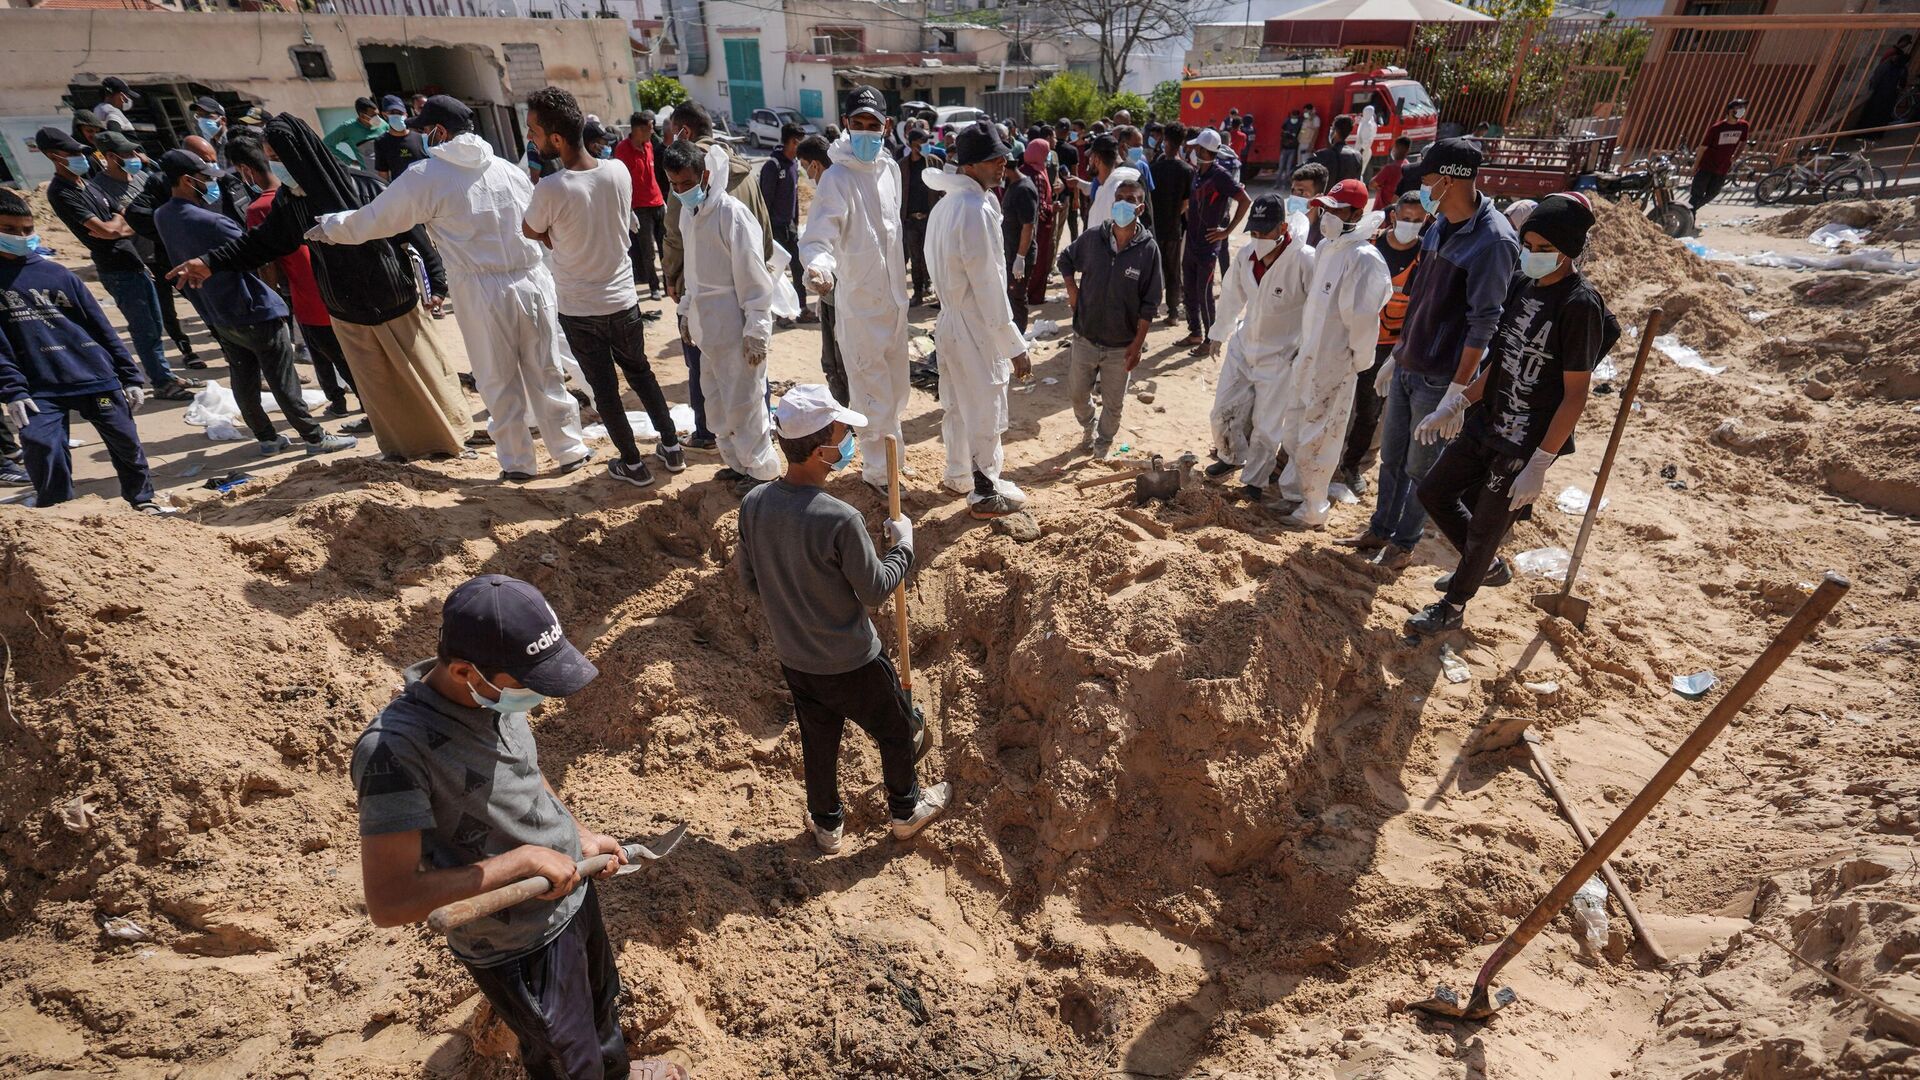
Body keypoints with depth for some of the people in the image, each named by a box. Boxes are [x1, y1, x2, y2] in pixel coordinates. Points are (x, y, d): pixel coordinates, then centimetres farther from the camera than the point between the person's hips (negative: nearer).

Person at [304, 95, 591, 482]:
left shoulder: (426, 176, -2)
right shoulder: (506, 168, 10)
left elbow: (374, 219, 7)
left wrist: (329, 226, 23)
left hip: (482, 291, -3)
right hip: (534, 281, 4)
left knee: (499, 383, 9)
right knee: (545, 374, 11)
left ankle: (517, 462, 18)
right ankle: (571, 451, 19)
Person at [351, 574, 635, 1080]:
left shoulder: (495, 693, -12)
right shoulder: (395, 749, -33)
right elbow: (389, 903, -33)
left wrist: (580, 837, 3)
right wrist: (521, 859, -31)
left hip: (575, 892, 7)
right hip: (518, 949, -7)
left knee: (603, 1004, 33)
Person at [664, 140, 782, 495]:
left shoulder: (731, 212, -16)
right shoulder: (688, 212, 10)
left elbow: (753, 276, -16)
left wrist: (756, 330, -17)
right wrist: (688, 310, 19)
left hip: (734, 325, -9)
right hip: (706, 324, 9)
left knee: (742, 403, -1)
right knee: (716, 400, 16)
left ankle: (761, 470, 15)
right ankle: (736, 463, 31)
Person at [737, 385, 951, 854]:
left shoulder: (753, 504, -12)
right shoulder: (840, 520, -32)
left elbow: (750, 579, 2)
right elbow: (875, 591, -19)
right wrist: (902, 544, -4)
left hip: (793, 657, 6)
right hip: (851, 661, -5)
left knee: (818, 741, 26)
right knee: (897, 731, 22)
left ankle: (826, 824, 47)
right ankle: (905, 810, 44)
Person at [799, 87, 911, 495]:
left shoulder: (890, 168, 5)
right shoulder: (837, 178, -16)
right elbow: (817, 239, -23)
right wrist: (819, 266, -46)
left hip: (893, 296, 7)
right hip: (860, 303, -7)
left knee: (896, 386, 19)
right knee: (874, 392, 0)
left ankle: (890, 453, 38)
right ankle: (877, 469, 16)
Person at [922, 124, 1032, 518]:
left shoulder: (946, 203, 8)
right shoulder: (977, 210, -22)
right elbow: (989, 287, -23)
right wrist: (1015, 345, -18)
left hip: (950, 320, 9)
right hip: (976, 329, -9)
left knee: (958, 405, 21)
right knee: (986, 413, 5)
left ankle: (958, 475, 38)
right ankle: (984, 494, 18)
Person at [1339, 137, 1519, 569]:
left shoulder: (1493, 241, -19)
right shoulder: (1440, 227, 5)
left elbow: (1483, 324, -20)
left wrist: (1457, 392, -21)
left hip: (1439, 378, -7)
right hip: (1407, 367, 8)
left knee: (1420, 468, 7)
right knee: (1391, 457, 17)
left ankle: (1403, 543, 23)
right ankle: (1380, 530, 33)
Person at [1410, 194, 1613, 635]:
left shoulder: (1580, 305, -19)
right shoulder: (1523, 284, 3)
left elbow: (1575, 395, -19)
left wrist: (1538, 465, -21)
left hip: (1526, 444, -8)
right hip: (1486, 424, 8)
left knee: (1485, 527, 6)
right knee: (1433, 490, 16)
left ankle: (1452, 607, 29)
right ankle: (1488, 565, 38)